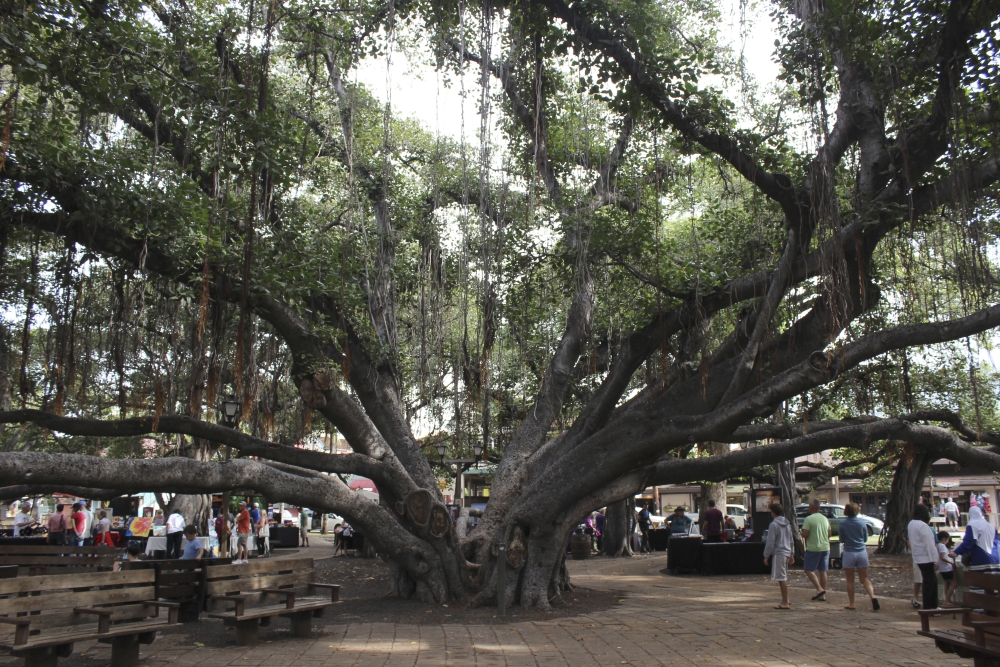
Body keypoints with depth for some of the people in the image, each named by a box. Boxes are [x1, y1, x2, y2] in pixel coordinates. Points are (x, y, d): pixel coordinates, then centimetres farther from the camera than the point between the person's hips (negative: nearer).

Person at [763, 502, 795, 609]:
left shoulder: (774, 525, -12)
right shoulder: (787, 523, 13)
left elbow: (770, 542, -13)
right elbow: (791, 540, 18)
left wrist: (766, 556, -6)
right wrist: (791, 554, 24)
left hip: (778, 553, -9)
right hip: (787, 553, 9)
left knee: (781, 578, -7)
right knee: (784, 577, 18)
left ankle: (785, 603, -7)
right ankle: (785, 600, 27)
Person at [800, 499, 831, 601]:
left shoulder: (809, 519, -13)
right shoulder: (825, 519, 9)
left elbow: (804, 534, -18)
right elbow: (829, 534, 16)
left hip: (813, 548, -7)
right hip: (825, 547, 7)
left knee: (809, 570, 1)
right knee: (822, 571, 10)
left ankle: (819, 589, -14)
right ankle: (823, 595, 13)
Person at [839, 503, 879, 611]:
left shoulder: (843, 524, -7)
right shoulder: (862, 523, -1)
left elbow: (841, 540, 1)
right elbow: (865, 539, 10)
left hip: (849, 553, -2)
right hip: (862, 552, 2)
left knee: (850, 580, 8)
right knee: (864, 579, 11)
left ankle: (851, 604, 11)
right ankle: (873, 597, -10)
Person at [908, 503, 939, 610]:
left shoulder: (911, 524, 11)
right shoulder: (922, 526, -18)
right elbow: (929, 544, -19)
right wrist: (935, 560, -17)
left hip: (918, 558, 9)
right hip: (926, 558, -9)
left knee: (933, 581, 18)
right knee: (928, 582, -2)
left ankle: (933, 606, 24)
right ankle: (927, 608, 4)